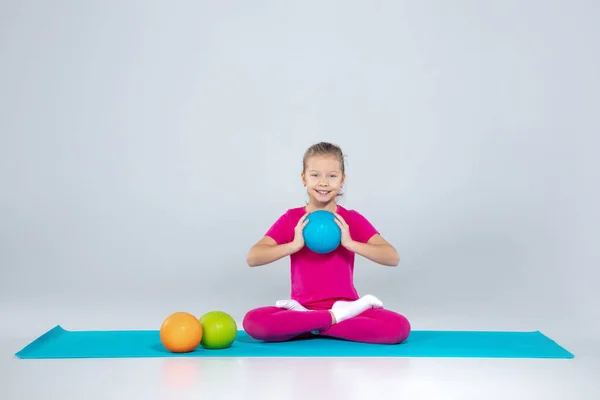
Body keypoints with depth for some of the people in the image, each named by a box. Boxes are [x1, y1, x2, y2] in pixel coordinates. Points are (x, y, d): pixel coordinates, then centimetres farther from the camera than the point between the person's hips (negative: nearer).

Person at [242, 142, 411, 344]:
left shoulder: (352, 219, 3)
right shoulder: (292, 219, 3)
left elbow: (393, 258, -9)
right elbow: (252, 258, -8)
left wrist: (350, 243, -21)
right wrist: (295, 245, -21)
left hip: (346, 305, 1)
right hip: (303, 306, 0)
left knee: (399, 326, -27)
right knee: (252, 321, -30)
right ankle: (339, 317, -20)